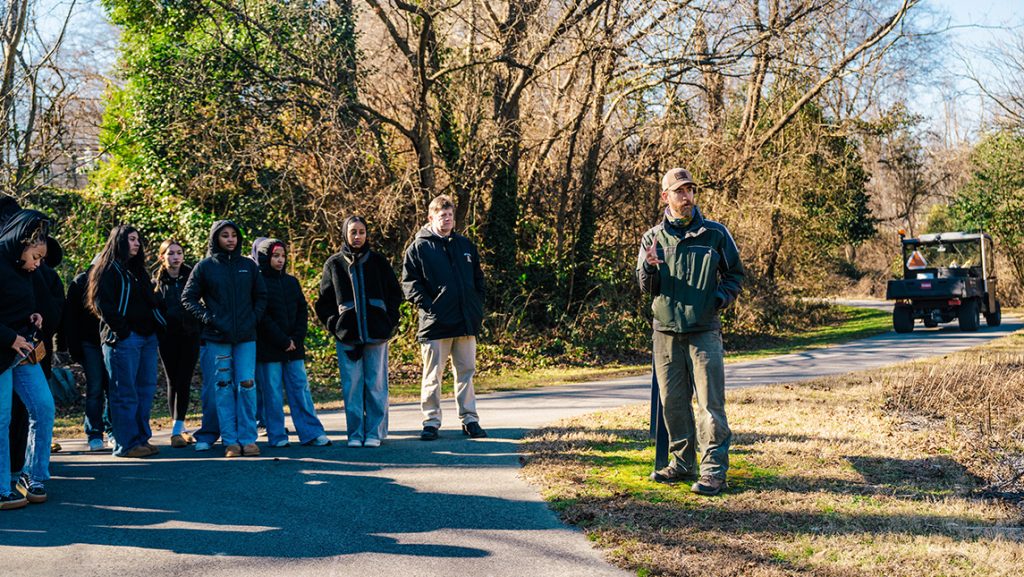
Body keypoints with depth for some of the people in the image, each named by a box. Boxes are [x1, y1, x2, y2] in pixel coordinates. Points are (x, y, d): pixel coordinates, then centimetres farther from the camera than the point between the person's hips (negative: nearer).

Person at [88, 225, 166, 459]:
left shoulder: (137, 270, 22)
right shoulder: (109, 269, -4)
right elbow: (103, 303, -13)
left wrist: (157, 326, 12)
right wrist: (121, 330, -15)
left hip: (147, 337, 8)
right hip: (123, 340, -8)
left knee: (146, 389, 9)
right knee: (125, 393, -6)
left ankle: (142, 438, 15)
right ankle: (126, 444, -4)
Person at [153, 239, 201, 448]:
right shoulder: (156, 282, 6)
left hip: (190, 336, 0)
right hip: (168, 337, 1)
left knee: (184, 381, -6)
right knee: (173, 382, 5)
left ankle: (177, 429, -7)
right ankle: (180, 428, 12)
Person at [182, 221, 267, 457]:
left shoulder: (248, 265, 10)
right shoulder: (204, 267, 3)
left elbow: (261, 296, 16)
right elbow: (188, 298, 4)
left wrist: (254, 318, 2)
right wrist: (207, 318, -7)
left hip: (246, 339, 2)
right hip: (216, 339, -2)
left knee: (247, 388, -3)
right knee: (221, 389, 0)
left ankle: (248, 439, 3)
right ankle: (230, 440, 5)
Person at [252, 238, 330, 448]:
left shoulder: (291, 282, 14)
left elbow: (302, 312, 12)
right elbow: (262, 317, -10)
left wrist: (297, 338, -3)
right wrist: (282, 340, -13)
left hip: (293, 346, 5)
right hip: (268, 348, -5)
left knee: (300, 388, 4)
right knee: (272, 393, -1)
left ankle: (312, 433, 6)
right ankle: (277, 436, 6)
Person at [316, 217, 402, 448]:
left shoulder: (377, 261, 8)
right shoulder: (334, 263, 7)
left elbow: (395, 293, 11)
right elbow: (324, 301, 10)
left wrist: (389, 322, 1)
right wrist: (334, 324, -1)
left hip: (376, 333, 0)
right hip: (347, 335, 0)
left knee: (376, 384, 1)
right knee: (352, 386, -1)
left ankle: (375, 432, 8)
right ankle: (355, 434, 6)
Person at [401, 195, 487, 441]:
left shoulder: (465, 245, 15)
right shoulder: (419, 248, 0)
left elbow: (478, 279, 20)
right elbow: (409, 282, -4)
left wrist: (478, 308, 9)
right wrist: (427, 305, -14)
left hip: (466, 322, 4)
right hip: (435, 324, -4)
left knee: (466, 372, 9)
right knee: (433, 375, 0)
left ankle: (470, 419, 15)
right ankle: (431, 421, 8)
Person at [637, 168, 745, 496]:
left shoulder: (715, 234, 3)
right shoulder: (653, 238, 7)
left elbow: (735, 273, 11)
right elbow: (647, 288, 2)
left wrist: (722, 297, -9)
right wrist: (650, 267, -20)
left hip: (704, 331, -3)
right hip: (666, 332, 3)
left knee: (710, 402, -6)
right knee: (673, 401, 9)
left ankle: (714, 470, -3)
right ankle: (683, 463, 21)